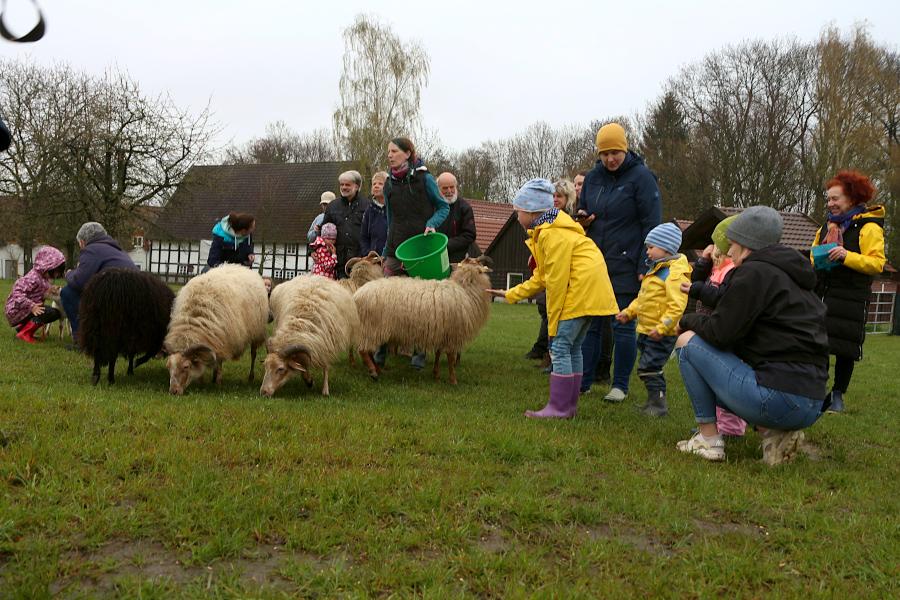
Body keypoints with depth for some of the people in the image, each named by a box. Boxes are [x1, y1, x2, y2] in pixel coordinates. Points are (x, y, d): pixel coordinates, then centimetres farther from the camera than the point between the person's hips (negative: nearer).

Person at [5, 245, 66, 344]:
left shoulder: (43, 277, 8)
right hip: (16, 310, -10)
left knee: (56, 313, 14)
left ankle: (22, 327, 13)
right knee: (52, 312, -24)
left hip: (28, 310, 10)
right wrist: (32, 306, -35)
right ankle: (24, 333, -14)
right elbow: (17, 293, -30)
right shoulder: (33, 278, -22)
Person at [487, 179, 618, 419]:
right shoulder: (544, 232, 18)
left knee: (559, 346, -8)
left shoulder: (552, 234, -16)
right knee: (572, 347, 13)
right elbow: (542, 276, 21)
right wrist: (510, 294, 22)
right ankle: (569, 405, 19)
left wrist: (553, 320, -13)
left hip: (581, 291, -11)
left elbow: (556, 280, -18)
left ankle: (559, 407, -5)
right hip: (589, 292, 11)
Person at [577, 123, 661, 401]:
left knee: (623, 326, 1)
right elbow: (582, 214, 23)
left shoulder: (641, 177, -6)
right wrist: (582, 220, -2)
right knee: (589, 324, 6)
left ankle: (620, 385, 12)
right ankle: (583, 381, 14)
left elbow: (652, 225, -8)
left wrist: (645, 267, -13)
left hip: (626, 267, -5)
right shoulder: (593, 177, 11)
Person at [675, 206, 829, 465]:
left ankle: (709, 439, 2)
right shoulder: (791, 275, 19)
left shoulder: (754, 271, -8)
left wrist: (687, 320, 8)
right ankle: (773, 432, 9)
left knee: (688, 341, 2)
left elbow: (719, 332, -11)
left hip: (777, 398, -9)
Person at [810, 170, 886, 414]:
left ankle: (838, 395, 14)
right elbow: (815, 255, 26)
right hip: (822, 294, 6)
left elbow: (877, 263, -13)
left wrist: (847, 256, -25)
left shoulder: (868, 227, -5)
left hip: (850, 298, -5)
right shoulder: (828, 225, 16)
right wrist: (816, 261, 3)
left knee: (844, 348, 1)